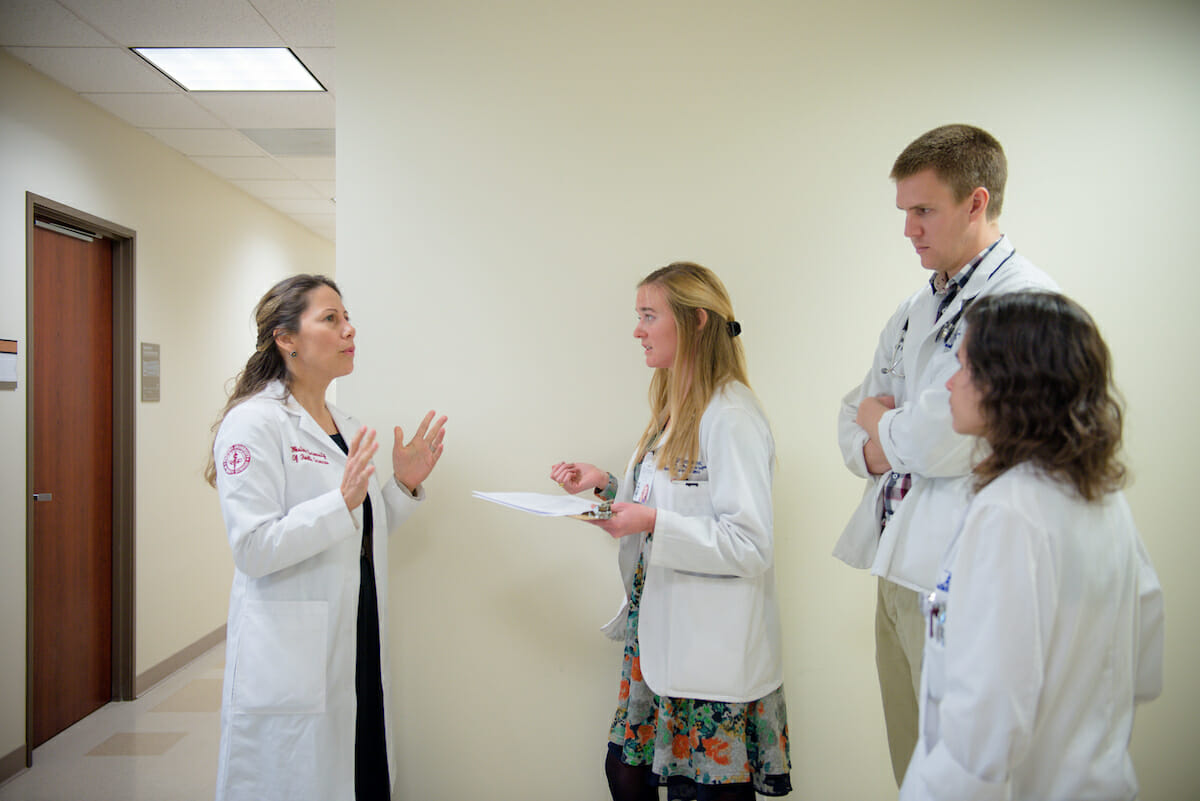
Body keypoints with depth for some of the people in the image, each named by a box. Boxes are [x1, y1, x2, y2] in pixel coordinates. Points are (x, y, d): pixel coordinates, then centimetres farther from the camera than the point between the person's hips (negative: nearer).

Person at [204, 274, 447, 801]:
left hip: (360, 650, 8)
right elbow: (253, 547, -19)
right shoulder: (254, 422, -11)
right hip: (290, 664, -7)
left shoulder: (345, 426, 13)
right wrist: (342, 501, -27)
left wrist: (404, 486, 3)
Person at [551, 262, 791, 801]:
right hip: (656, 630, 8)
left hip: (711, 649, -8)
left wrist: (654, 524, -25)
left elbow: (751, 545, -20)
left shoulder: (732, 416, -17)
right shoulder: (673, 409, 12)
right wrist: (606, 486, 6)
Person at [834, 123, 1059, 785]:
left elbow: (940, 442, -22)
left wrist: (882, 426, -1)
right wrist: (880, 446, -5)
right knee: (912, 765, 19)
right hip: (898, 566, 8)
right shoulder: (915, 310, 15)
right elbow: (854, 416, 18)